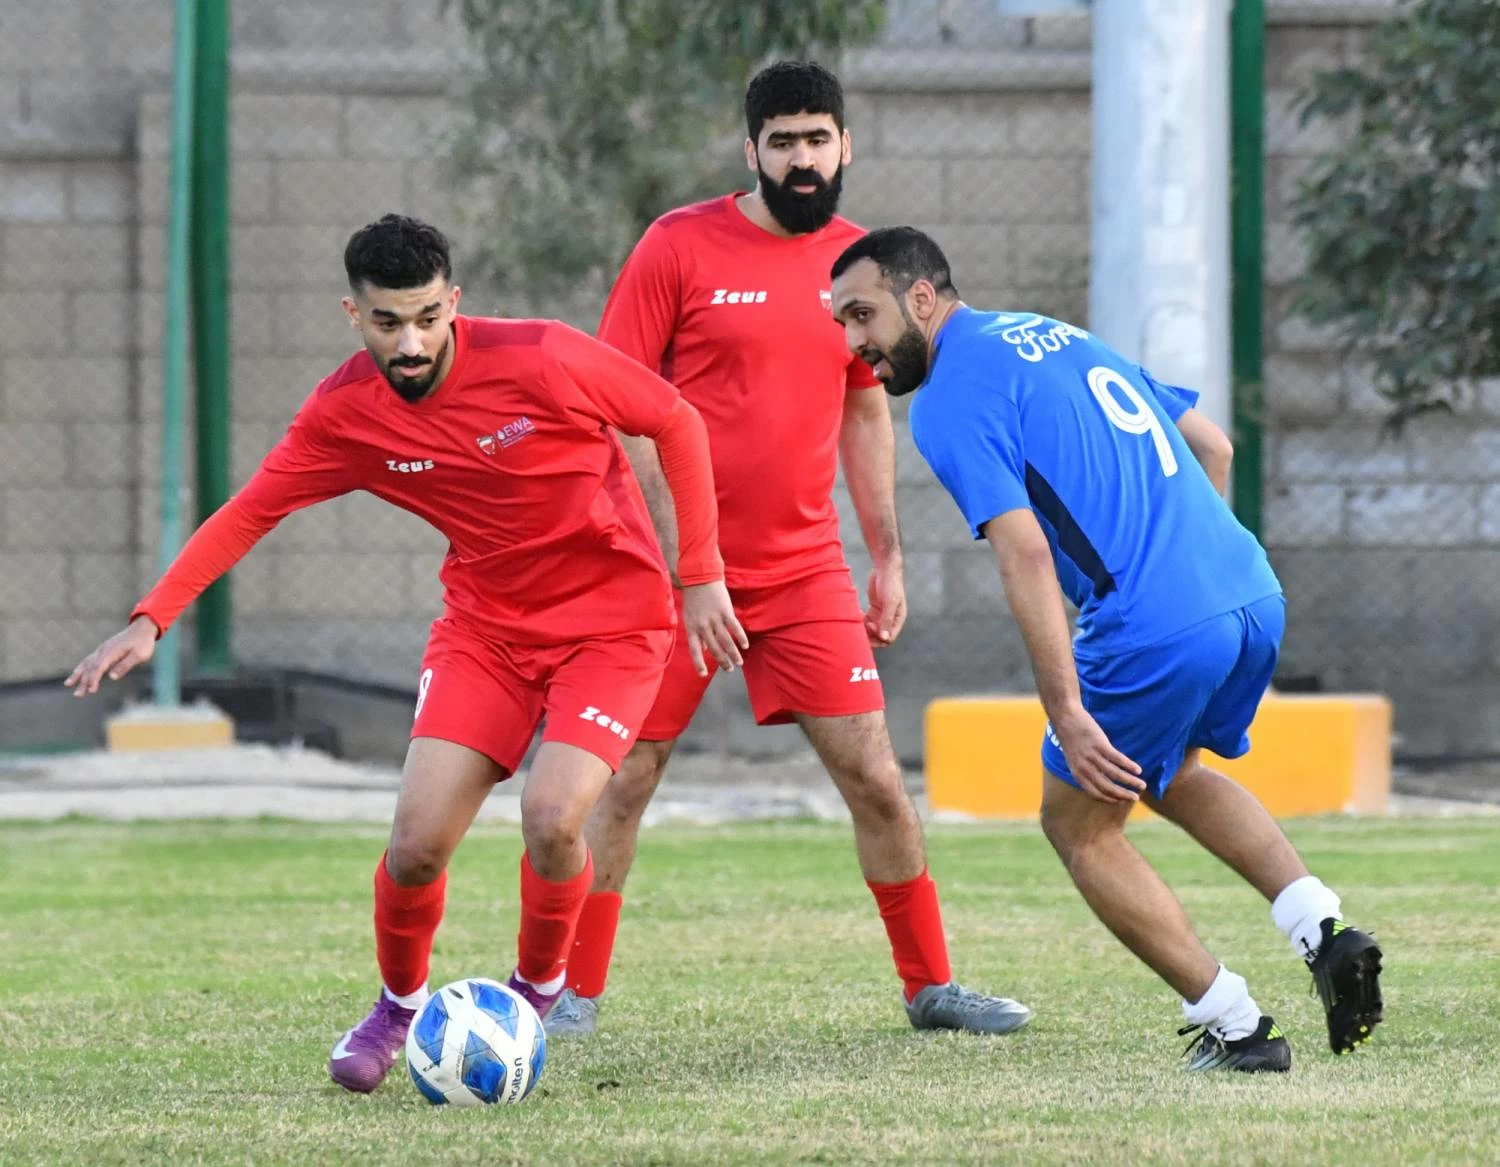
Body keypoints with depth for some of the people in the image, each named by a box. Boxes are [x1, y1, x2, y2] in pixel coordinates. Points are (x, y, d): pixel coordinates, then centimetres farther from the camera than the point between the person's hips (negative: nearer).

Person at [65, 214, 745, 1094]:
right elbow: (251, 511, 0)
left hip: (611, 618, -3)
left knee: (552, 821, -23)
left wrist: (702, 577, -8)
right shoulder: (345, 413, -10)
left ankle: (540, 988, 9)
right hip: (485, 623, 3)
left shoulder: (541, 361, -22)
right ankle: (400, 1006, 21)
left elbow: (678, 421, -9)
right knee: (418, 843, -10)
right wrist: (152, 620, -11)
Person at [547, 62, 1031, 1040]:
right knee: (624, 779, 0)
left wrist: (888, 556, 13)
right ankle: (578, 995, 10)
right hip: (678, 568, -3)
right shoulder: (682, 246, -7)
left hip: (807, 571, 3)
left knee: (875, 778, 1)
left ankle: (932, 987, 14)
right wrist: (669, 536, -14)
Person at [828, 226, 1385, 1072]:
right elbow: (1211, 445, 26)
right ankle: (1325, 931, 14)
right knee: (1172, 775, 33)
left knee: (1078, 826, 14)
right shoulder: (1060, 335, 22)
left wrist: (1067, 713, -17)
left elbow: (1025, 553, -14)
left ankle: (1235, 1028, 10)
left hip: (1154, 631, -8)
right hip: (1255, 595, 8)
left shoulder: (950, 397, -3)